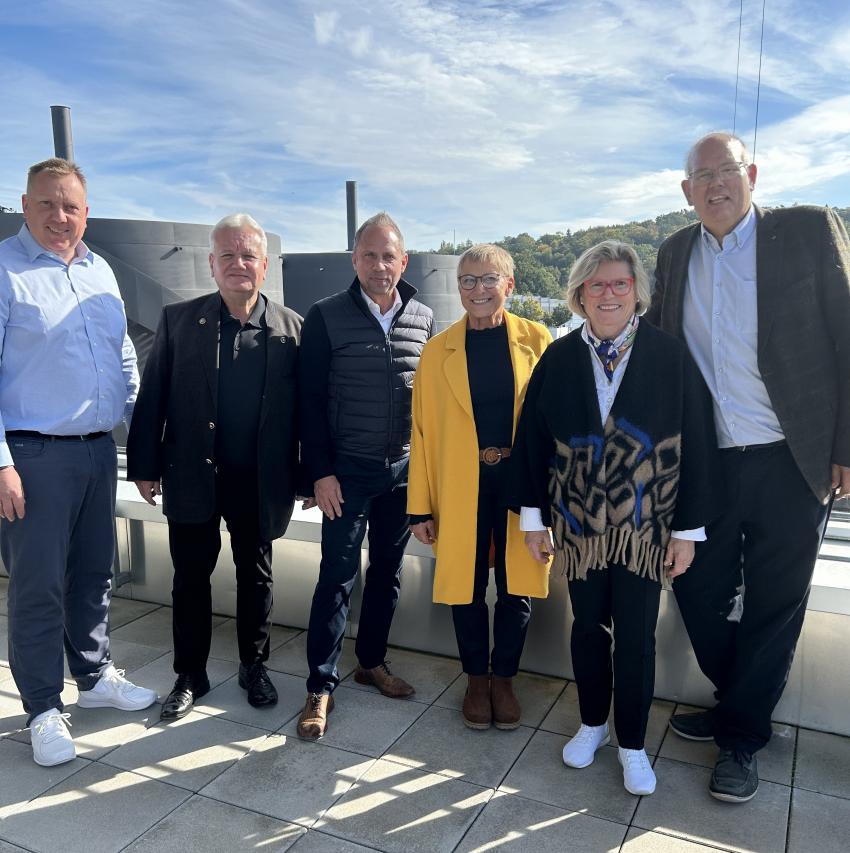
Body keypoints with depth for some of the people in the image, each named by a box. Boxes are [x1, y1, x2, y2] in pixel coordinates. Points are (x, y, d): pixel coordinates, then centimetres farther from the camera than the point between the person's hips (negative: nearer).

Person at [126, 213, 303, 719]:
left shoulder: (291, 328, -2)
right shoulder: (179, 320, -1)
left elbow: (304, 407, -1)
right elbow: (153, 396, 0)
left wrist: (307, 474, -1)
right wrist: (145, 465, -2)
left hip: (260, 482, 0)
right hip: (192, 478, 1)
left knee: (256, 577, 14)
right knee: (191, 578, 12)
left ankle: (255, 667, 34)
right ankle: (190, 676, 30)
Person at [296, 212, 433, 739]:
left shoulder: (423, 318, 5)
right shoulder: (326, 317, -5)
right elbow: (311, 400, -5)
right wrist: (320, 472, -9)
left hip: (405, 471, 4)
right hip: (347, 472, -3)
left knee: (388, 571, 14)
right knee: (338, 577, 1)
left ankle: (372, 661, 32)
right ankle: (321, 687, 13)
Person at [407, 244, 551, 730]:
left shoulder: (536, 340, 1)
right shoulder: (438, 351, 2)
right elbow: (424, 431, 1)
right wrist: (420, 507, -1)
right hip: (461, 485, 0)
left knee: (516, 586, 9)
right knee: (466, 587, 9)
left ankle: (504, 679, 32)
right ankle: (477, 679, 32)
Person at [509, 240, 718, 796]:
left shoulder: (671, 358, -6)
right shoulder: (558, 359, -1)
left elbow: (696, 445, -5)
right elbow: (532, 439, 2)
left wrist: (688, 530, -5)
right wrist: (533, 517, 2)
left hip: (645, 530, -1)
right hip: (578, 526, 2)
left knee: (636, 639, 7)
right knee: (588, 628, 15)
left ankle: (633, 744, 27)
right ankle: (593, 723, 36)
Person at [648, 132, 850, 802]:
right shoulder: (675, 253, 9)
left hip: (791, 463, -3)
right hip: (703, 464, 4)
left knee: (773, 607, 8)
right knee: (699, 593, 13)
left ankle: (742, 737, 28)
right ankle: (739, 702, 39)